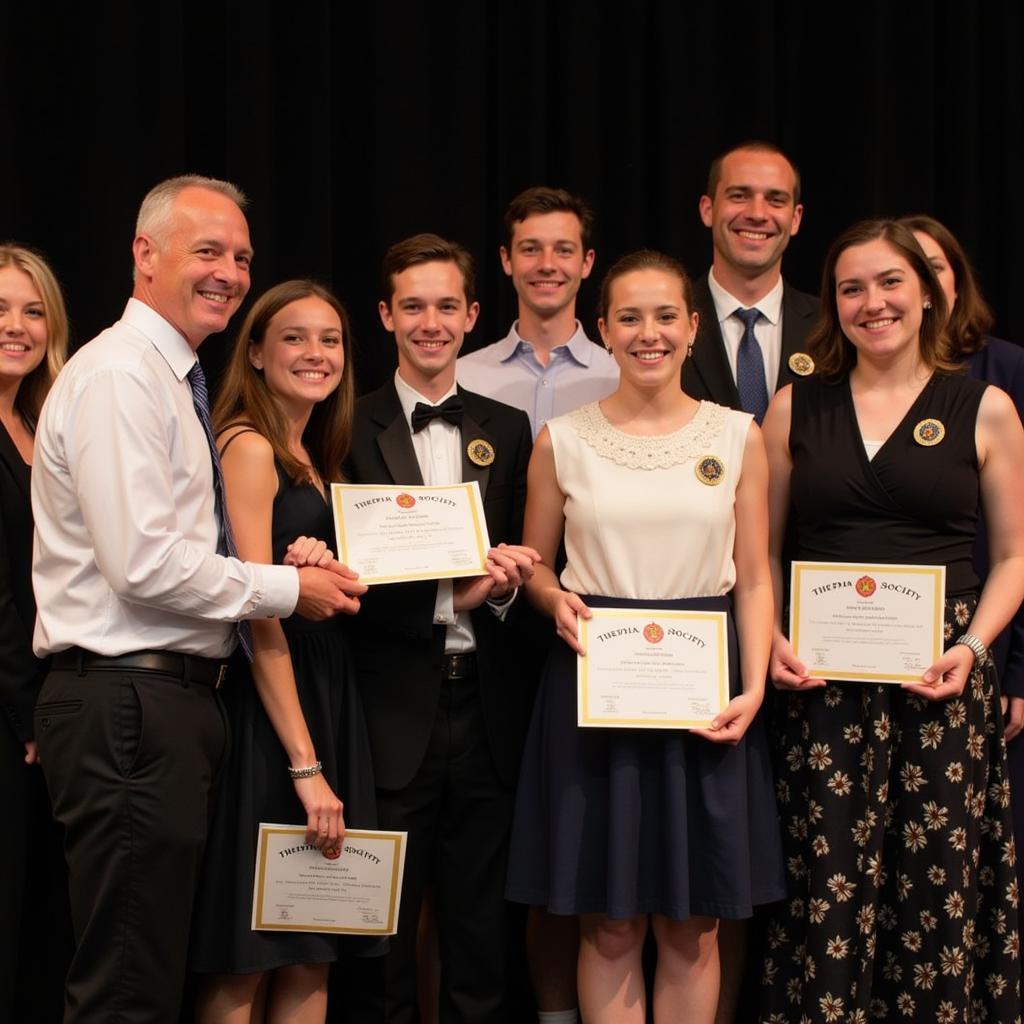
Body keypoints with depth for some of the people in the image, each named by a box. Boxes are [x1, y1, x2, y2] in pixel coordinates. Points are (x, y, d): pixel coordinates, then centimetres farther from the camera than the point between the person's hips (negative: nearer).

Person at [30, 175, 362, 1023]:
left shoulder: (173, 379, 18)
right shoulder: (119, 376, -13)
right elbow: (143, 564, -21)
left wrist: (285, 562, 6)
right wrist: (287, 589, -10)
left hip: (174, 699, 10)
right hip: (128, 705, -10)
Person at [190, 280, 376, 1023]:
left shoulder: (316, 460, 16)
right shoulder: (249, 447, -10)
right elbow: (256, 613, -17)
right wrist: (305, 764, -20)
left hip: (323, 702, 8)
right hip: (265, 713, -8)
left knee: (312, 957, 8)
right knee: (246, 963, -3)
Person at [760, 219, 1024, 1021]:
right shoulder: (796, 408, 8)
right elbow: (762, 550, 12)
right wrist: (770, 639, -4)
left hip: (940, 679, -1)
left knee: (941, 890, 0)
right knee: (830, 890, -1)